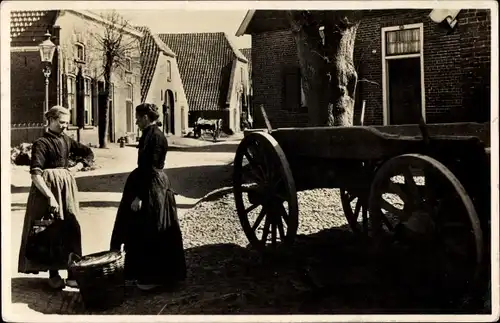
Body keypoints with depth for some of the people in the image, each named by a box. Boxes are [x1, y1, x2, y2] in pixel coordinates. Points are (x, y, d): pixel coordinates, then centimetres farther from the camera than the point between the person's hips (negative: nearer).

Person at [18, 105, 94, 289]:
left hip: (67, 187, 6)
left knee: (70, 229, 5)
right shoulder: (41, 143, -11)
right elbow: (35, 174, -20)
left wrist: (75, 168, 4)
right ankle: (53, 274, 11)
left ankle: (72, 272, 12)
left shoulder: (66, 140, 8)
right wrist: (51, 197, -26)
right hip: (48, 188, -6)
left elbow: (88, 153, 20)